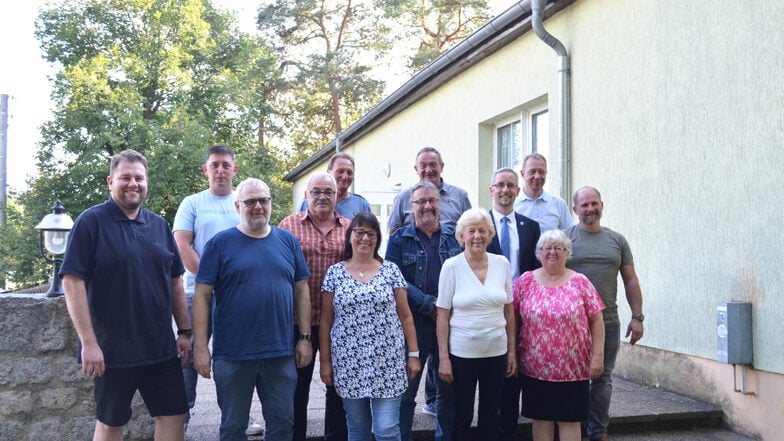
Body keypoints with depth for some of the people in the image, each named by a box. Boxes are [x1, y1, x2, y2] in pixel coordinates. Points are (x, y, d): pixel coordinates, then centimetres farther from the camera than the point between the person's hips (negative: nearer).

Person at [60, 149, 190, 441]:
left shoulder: (159, 225, 9)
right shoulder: (91, 221, -7)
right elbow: (73, 282, -12)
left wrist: (184, 332, 9)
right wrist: (89, 342, -17)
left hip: (161, 349, 5)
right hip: (112, 350, -5)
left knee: (174, 415, 7)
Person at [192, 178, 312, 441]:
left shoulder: (288, 241, 8)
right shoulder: (221, 243, -2)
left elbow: (301, 291, 9)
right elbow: (202, 296, -5)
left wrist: (305, 338, 4)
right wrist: (200, 347, -10)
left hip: (281, 353, 3)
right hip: (232, 355, -2)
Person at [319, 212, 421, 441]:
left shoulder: (391, 270, 3)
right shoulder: (334, 273, 4)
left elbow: (405, 316, 4)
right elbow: (326, 321, 6)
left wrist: (413, 354, 1)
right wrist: (325, 361, 3)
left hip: (387, 362, -1)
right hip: (348, 363, 1)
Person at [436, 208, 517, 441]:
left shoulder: (502, 264, 0)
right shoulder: (451, 266, -8)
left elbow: (509, 311, 7)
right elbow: (443, 316, -6)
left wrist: (512, 351, 5)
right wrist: (443, 358, -9)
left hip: (497, 351, 3)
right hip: (462, 352, -3)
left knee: (491, 416, 14)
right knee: (462, 416, 9)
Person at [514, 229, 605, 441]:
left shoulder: (580, 282, -1)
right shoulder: (525, 281, 3)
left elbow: (596, 321, -1)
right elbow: (513, 318, 6)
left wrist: (597, 356, -6)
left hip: (572, 368, -1)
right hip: (536, 367, 2)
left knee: (569, 419, 6)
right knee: (540, 417, 10)